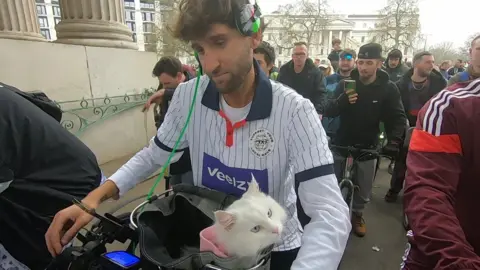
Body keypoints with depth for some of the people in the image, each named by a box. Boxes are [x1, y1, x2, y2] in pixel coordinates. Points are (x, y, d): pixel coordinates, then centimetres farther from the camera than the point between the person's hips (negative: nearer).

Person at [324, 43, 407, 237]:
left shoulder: (388, 88, -5)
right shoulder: (345, 83, -4)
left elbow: (398, 118, -1)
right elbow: (328, 112, -9)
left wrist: (393, 142, -18)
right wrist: (342, 100, -30)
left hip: (368, 147, 0)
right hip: (341, 144, 0)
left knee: (364, 191, 10)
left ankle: (357, 214, 38)